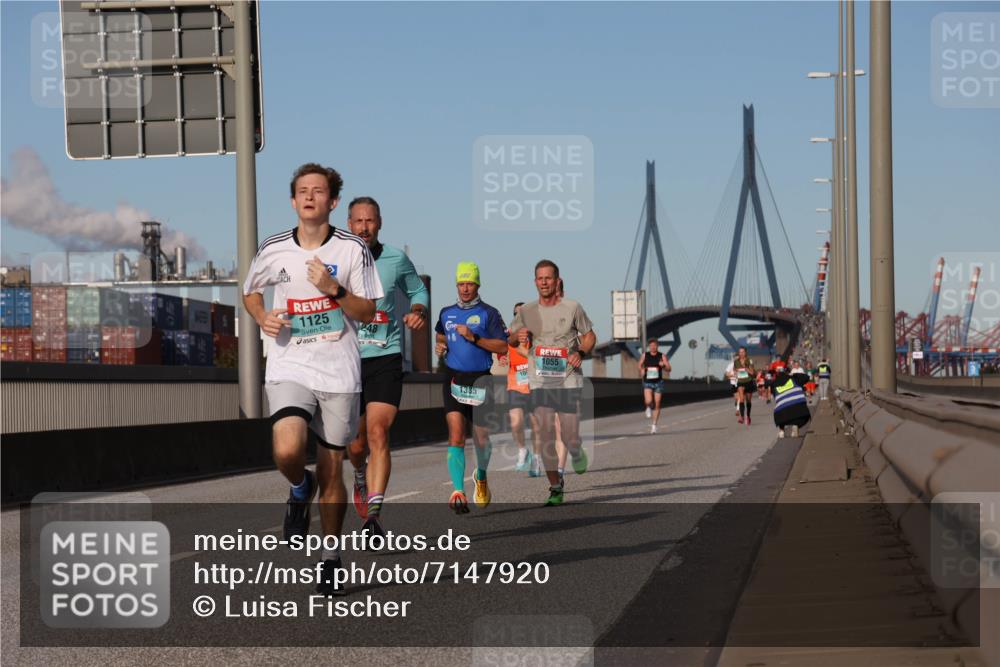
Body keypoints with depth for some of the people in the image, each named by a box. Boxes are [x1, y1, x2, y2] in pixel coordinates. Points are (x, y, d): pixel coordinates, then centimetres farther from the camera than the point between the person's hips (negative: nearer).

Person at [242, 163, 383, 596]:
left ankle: (331, 560, 21)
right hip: (289, 369, 0)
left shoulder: (352, 249, -2)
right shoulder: (273, 250, 2)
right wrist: (262, 317, -1)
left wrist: (334, 289, -17)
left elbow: (368, 312, 0)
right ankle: (300, 490, 12)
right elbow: (250, 291, 20)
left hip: (339, 373, 0)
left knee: (331, 471, 5)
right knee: (287, 452, -24)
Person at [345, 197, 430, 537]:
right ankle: (361, 477, 44)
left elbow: (418, 290, 20)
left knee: (378, 434, -16)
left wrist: (418, 312, 0)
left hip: (385, 358, -1)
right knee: (356, 443, 8)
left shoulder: (396, 260, 3)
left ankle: (373, 515, -19)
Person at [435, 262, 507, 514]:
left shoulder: (488, 313, -1)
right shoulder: (446, 313, 12)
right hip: (453, 379, 2)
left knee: (482, 438, 9)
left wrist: (473, 337, -18)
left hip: (480, 380, -2)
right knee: (456, 436, -14)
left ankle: (481, 478, 40)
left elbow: (502, 347, -8)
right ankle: (458, 492, -20)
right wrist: (440, 347, 7)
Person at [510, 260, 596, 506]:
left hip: (568, 380, -1)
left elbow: (590, 335, 10)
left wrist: (581, 352, -11)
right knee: (545, 435, -6)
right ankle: (555, 487, 3)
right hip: (540, 382, 2)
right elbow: (509, 339, 13)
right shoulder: (527, 311, 4)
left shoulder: (572, 308, -1)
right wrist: (517, 336, -11)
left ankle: (577, 454, 34)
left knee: (570, 435, -4)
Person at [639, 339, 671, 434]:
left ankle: (654, 425, 12)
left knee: (657, 405, 0)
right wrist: (641, 370, -5)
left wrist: (663, 366, -24)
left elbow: (669, 369, -3)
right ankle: (649, 408, 18)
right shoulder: (645, 355, 1)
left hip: (658, 382, 0)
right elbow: (640, 365, 17)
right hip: (647, 382, 0)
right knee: (648, 402, -20)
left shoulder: (662, 356, -3)